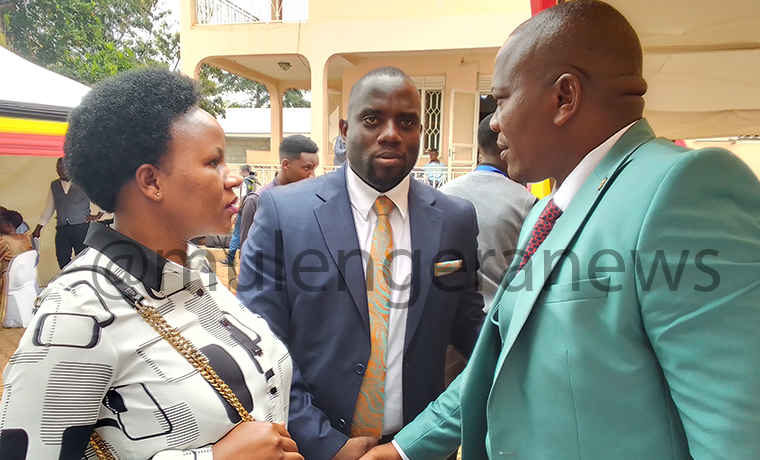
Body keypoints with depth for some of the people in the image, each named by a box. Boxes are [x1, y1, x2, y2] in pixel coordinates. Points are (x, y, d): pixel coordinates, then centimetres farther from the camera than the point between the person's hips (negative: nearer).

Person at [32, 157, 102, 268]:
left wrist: (98, 216, -4)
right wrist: (38, 228, 20)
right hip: (62, 229, 4)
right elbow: (49, 208, 21)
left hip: (81, 227, -4)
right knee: (62, 261, 1)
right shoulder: (54, 185, 16)